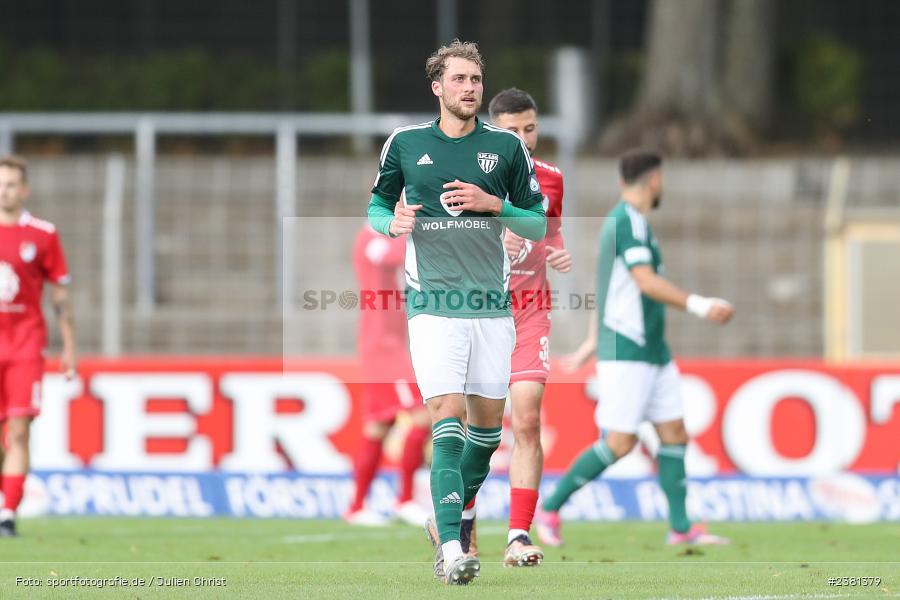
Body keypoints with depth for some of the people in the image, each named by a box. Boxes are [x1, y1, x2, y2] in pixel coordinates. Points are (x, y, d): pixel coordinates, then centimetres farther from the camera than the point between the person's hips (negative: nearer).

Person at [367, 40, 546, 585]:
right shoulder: (405, 144, 5)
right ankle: (449, 545, -22)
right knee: (449, 415, -16)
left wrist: (493, 203, -9)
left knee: (488, 421, 9)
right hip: (433, 302, -3)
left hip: (492, 303, 3)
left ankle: (449, 519, 32)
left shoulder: (506, 145, 5)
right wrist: (392, 222, -5)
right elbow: (377, 205, 18)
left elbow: (538, 224, 9)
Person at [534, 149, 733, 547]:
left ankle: (681, 527, 6)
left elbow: (604, 287, 23)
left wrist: (593, 342, 27)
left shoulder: (624, 220, 16)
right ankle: (549, 510, 1)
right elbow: (647, 283, -24)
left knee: (674, 433, 5)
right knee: (620, 443, -10)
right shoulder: (627, 221, -14)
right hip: (625, 353, -10)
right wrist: (700, 307, -26)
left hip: (652, 351, 10)